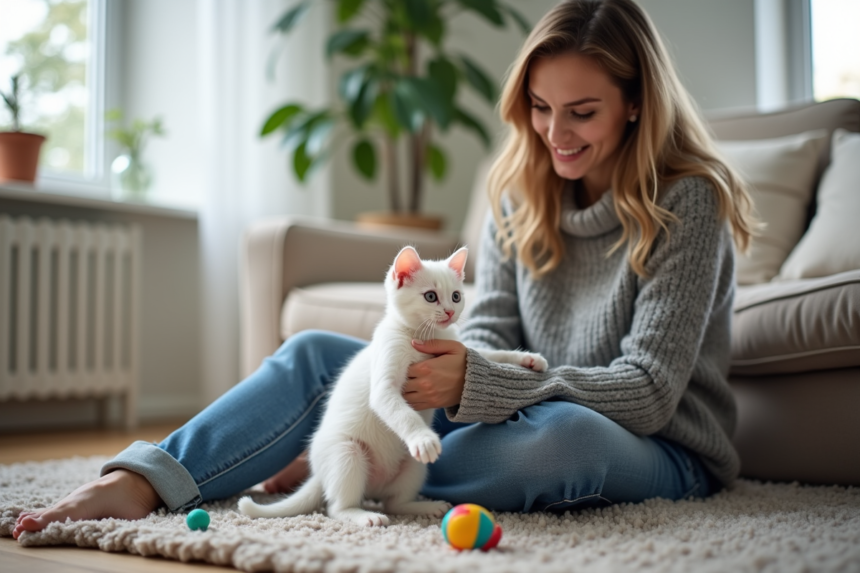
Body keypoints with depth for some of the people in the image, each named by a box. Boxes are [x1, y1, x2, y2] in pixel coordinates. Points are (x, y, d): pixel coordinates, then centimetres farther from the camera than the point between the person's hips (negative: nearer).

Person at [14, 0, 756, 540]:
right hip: (530, 410, 5)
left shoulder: (687, 202, -15)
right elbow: (491, 335, 0)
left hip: (661, 451, -4)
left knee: (560, 433, -42)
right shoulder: (521, 190, 2)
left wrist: (478, 383, -34)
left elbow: (648, 391, -21)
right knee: (315, 355, -9)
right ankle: (143, 481, -23)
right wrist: (454, 367, -26)